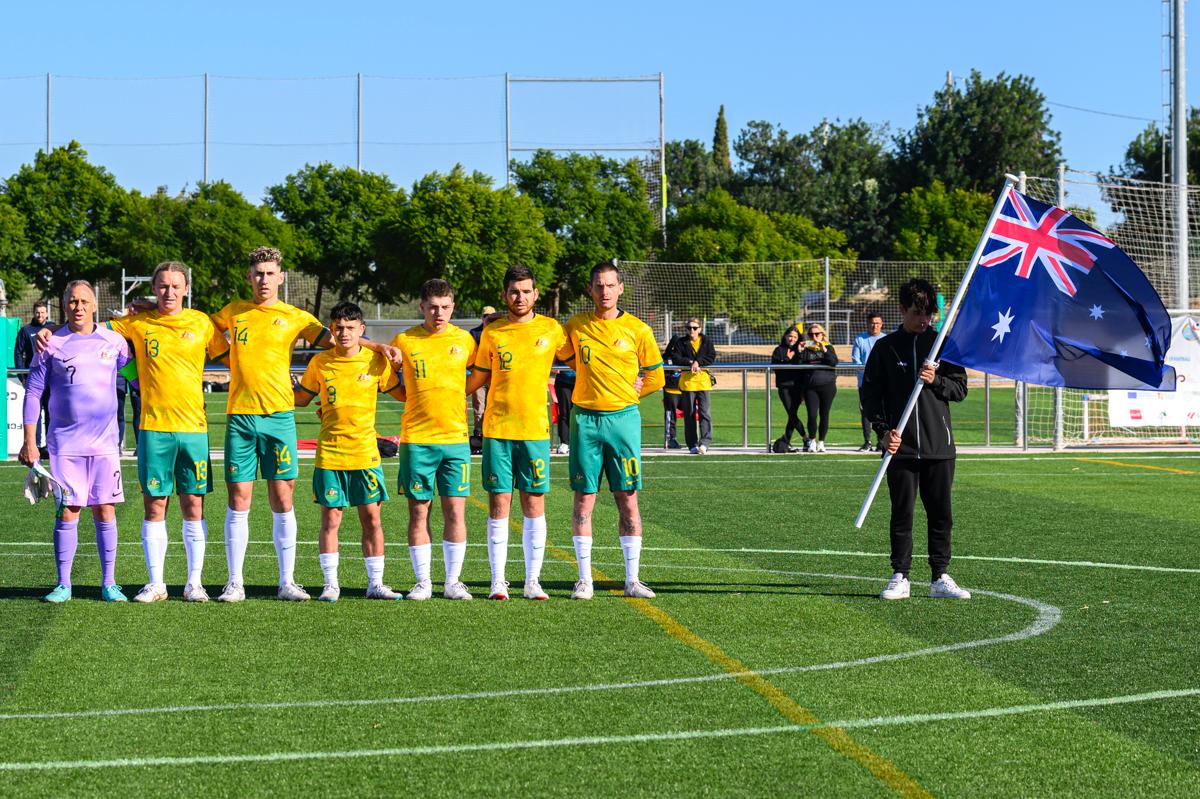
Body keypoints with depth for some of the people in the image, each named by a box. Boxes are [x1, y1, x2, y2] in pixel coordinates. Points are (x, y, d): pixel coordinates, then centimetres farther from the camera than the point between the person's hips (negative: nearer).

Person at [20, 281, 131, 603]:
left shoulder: (113, 342, 5)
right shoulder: (51, 345, 2)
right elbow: (33, 393, 4)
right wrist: (29, 442, 0)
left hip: (105, 443, 1)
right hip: (65, 443, -1)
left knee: (105, 511, 1)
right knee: (67, 512, -1)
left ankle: (109, 583, 8)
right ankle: (63, 585, 6)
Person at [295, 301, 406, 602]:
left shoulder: (376, 360, 1)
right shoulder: (320, 362, 2)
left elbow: (400, 393, 13)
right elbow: (302, 398, 13)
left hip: (366, 452, 0)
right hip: (329, 454, 0)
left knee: (371, 517, 1)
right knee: (330, 518, 0)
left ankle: (375, 583, 10)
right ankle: (330, 583, 8)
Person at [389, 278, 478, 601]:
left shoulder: (464, 339, 4)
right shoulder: (405, 341, 0)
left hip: (456, 438, 1)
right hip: (417, 438, -1)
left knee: (455, 510, 0)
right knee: (419, 511, 2)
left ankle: (453, 582, 9)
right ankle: (423, 582, 10)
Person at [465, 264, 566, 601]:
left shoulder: (551, 329, 3)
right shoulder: (492, 332, 5)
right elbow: (480, 377, 15)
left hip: (535, 430, 0)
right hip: (497, 429, 0)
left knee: (534, 504, 1)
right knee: (499, 504, -1)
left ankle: (532, 580, 8)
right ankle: (498, 581, 3)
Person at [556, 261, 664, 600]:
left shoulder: (637, 329, 2)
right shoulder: (575, 326, 6)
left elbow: (655, 376, 10)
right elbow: (556, 355, 23)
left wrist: (629, 392, 4)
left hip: (623, 418, -1)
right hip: (586, 419, 1)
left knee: (627, 499, 0)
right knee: (583, 499, 0)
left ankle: (632, 579, 5)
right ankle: (584, 580, 6)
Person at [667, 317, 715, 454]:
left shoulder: (706, 341, 8)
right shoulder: (681, 342, 7)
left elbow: (712, 357, -2)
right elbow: (675, 358, -2)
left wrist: (698, 362, -15)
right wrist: (690, 362, -14)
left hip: (703, 380, 0)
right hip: (687, 380, 0)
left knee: (705, 412, -11)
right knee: (689, 414, 3)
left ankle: (705, 442, -15)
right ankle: (692, 444, 7)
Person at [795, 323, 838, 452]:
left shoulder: (828, 347, 8)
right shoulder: (806, 348, 11)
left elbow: (834, 362, -9)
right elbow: (797, 365, 4)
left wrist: (824, 350, -20)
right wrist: (799, 353, -9)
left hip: (827, 385, 0)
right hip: (810, 387, 0)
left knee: (824, 415, 2)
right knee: (812, 415, -9)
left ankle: (821, 442, 12)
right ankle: (811, 441, 8)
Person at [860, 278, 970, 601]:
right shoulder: (885, 347, 4)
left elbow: (960, 388, 10)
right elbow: (870, 393, 4)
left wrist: (936, 381, -10)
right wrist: (883, 429, -8)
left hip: (938, 444, 1)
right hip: (900, 446, -1)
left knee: (941, 513, 3)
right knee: (901, 513, 2)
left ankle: (940, 577, 10)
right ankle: (900, 577, 8)